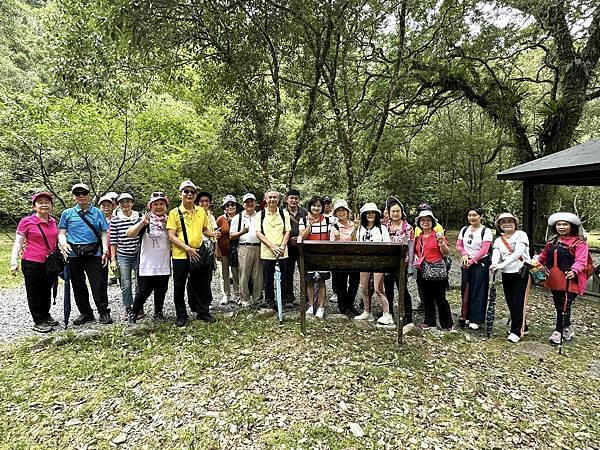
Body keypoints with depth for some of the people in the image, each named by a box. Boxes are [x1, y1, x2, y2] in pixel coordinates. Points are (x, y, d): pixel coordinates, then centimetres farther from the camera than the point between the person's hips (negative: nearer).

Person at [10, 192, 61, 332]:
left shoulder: (53, 221, 7)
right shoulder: (26, 221, -7)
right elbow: (18, 242, -6)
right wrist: (14, 261, -12)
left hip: (51, 263, 5)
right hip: (32, 264, -5)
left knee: (47, 292, 18)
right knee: (34, 294, 6)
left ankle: (46, 316, 34)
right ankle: (39, 322, 17)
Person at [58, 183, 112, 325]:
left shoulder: (97, 212, 8)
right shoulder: (67, 213, 9)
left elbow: (104, 232, 6)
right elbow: (62, 232, 9)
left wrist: (105, 250, -4)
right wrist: (63, 244, -12)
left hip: (93, 254, -2)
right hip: (74, 255, 2)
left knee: (98, 285, -3)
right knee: (78, 286, 9)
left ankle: (104, 313, 7)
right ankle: (85, 313, 23)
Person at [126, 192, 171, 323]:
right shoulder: (145, 220, -5)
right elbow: (130, 234, -19)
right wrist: (142, 222, -33)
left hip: (164, 264, 3)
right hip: (147, 264, -3)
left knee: (161, 291, 13)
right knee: (143, 292, 0)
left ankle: (158, 312, 30)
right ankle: (133, 313, 21)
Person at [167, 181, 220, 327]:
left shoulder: (201, 211, 6)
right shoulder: (174, 213, -5)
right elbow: (171, 236, -10)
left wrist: (213, 234, -4)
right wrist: (188, 248, -19)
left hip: (199, 254, 3)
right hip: (180, 255, -3)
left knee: (201, 285, 11)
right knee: (179, 287, 8)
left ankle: (203, 312, 27)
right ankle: (181, 316, 23)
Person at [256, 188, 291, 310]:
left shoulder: (284, 213, 6)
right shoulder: (260, 215, 5)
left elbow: (287, 231, 4)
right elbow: (258, 233, -1)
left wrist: (282, 246, -11)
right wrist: (272, 246, -12)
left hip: (282, 253, 0)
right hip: (266, 253, 0)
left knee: (283, 278, 3)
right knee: (268, 279, 7)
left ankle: (284, 299, 17)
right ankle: (269, 301, 21)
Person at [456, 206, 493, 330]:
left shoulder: (486, 231, -6)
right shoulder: (464, 230, 9)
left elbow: (484, 249, -13)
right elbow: (458, 245, 9)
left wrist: (472, 261, -16)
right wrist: (464, 254, -10)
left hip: (480, 263, -5)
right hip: (466, 262, 5)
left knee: (478, 291, -1)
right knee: (465, 289, 7)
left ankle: (476, 319, 6)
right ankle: (465, 316, 18)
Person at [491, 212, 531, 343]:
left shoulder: (521, 235, -6)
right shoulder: (498, 241, 9)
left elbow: (518, 253, -21)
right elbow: (496, 255, -8)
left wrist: (502, 264, -30)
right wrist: (494, 265, -31)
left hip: (521, 272, -5)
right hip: (506, 274, 5)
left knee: (518, 302, -5)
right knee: (510, 302, 10)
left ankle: (516, 331, 5)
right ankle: (522, 327, 28)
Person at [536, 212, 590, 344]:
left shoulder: (579, 243, -8)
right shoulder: (552, 241, 13)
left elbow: (581, 261, -18)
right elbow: (544, 256, 19)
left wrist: (574, 271, -33)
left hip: (570, 280, -7)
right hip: (555, 280, 7)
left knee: (564, 306, -5)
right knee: (558, 306, 15)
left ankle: (558, 331, 5)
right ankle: (568, 328, 33)